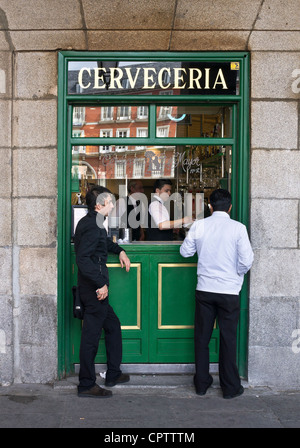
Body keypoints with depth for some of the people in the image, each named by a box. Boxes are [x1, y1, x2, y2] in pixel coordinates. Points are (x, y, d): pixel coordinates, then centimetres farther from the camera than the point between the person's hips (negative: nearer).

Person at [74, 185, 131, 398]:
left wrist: (120, 250, 25)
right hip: (94, 290, -11)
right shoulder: (92, 227, -18)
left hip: (94, 288, 11)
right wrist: (102, 284, -27)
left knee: (113, 326, 20)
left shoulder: (91, 223, 13)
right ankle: (87, 385, 11)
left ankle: (113, 374, 32)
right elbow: (82, 259, -28)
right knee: (91, 335, -1)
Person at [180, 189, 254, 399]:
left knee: (202, 337, 13)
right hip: (229, 290, -2)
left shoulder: (198, 226, -2)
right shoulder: (238, 228, -9)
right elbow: (247, 261, -11)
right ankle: (230, 387, 18)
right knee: (228, 338, 8)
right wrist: (237, 274, 9)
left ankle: (202, 383, 23)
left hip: (204, 289, 2)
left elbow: (185, 251, 8)